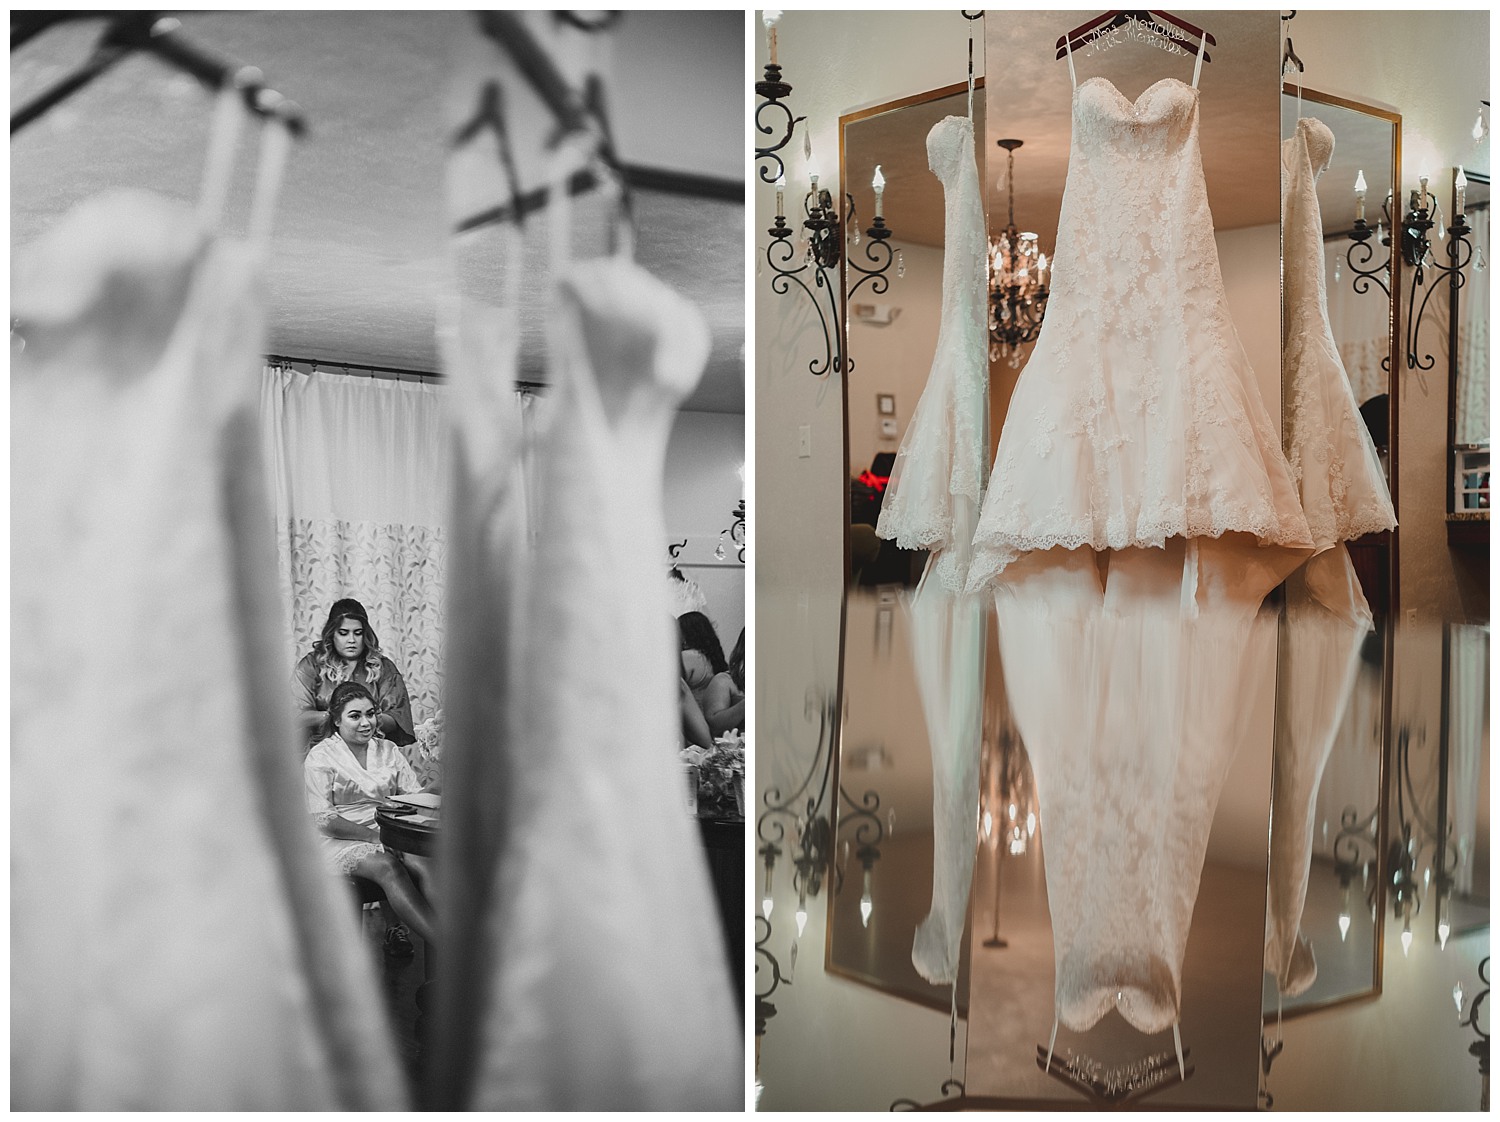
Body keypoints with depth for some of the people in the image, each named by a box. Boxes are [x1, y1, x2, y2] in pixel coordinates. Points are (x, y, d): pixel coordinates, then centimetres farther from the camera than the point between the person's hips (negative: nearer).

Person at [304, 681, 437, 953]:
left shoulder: (388, 750, 16)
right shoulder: (320, 757, 2)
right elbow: (324, 821, -6)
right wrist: (373, 836, -16)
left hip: (389, 836, 5)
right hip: (343, 843, -5)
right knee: (387, 866, -35)